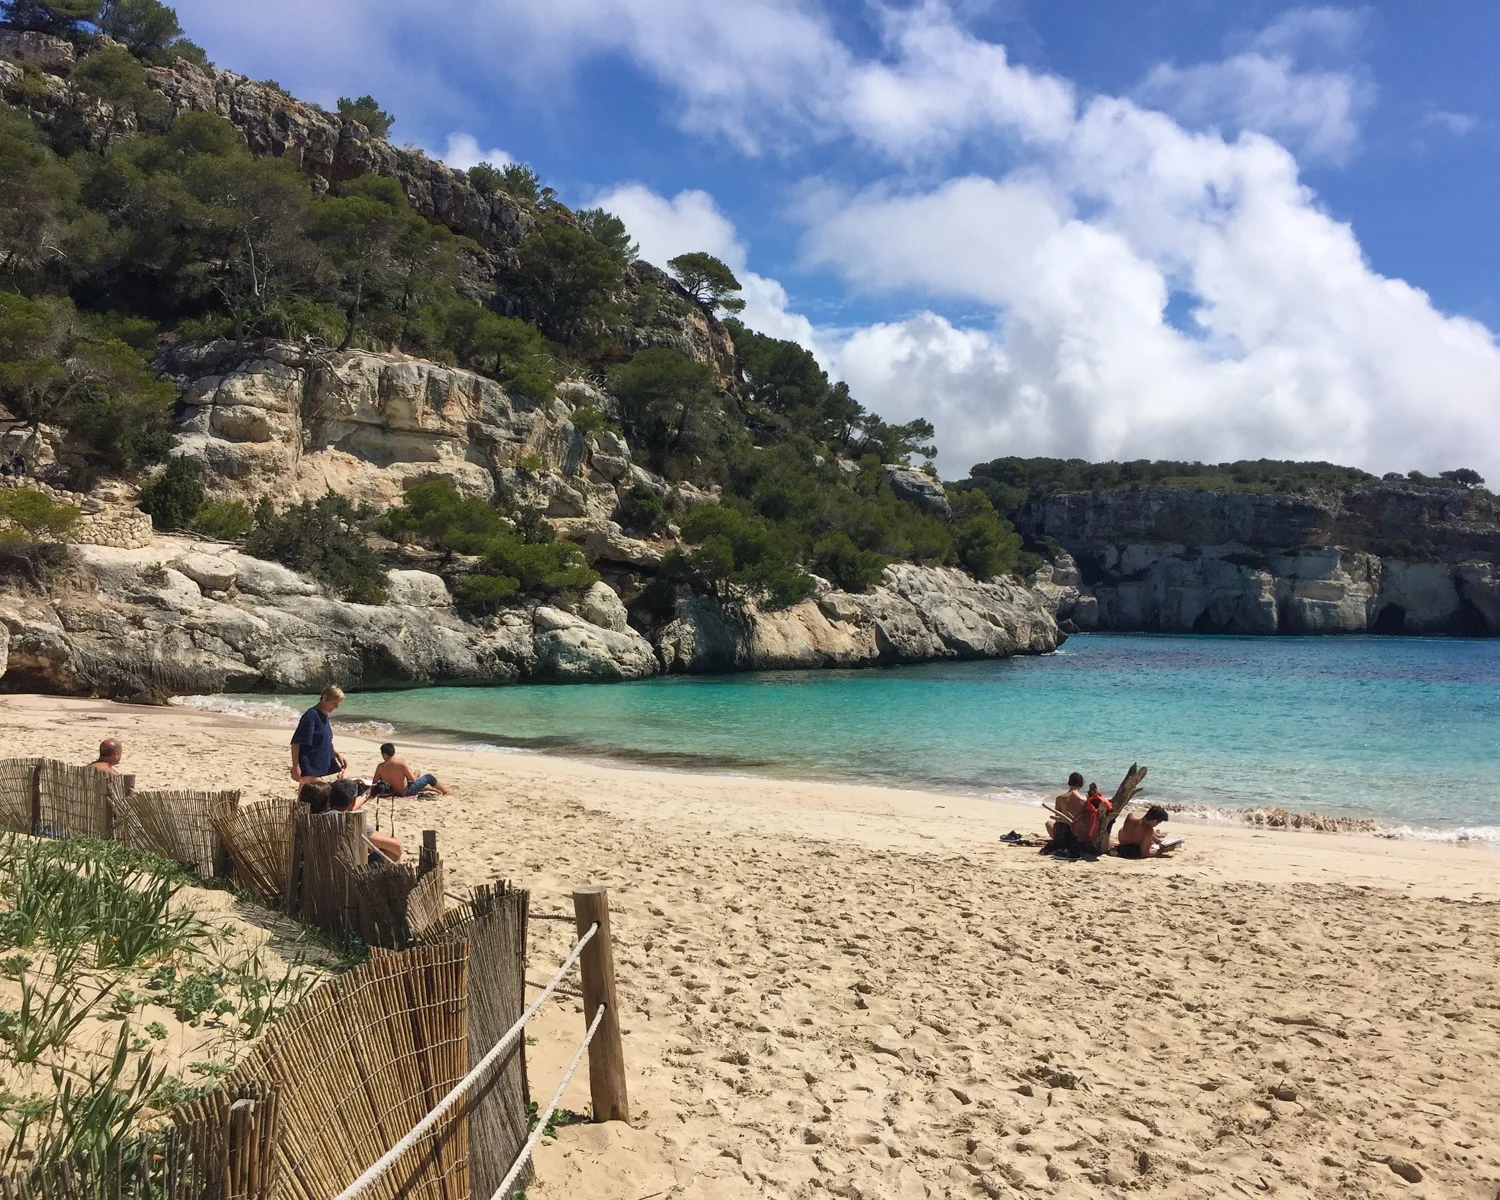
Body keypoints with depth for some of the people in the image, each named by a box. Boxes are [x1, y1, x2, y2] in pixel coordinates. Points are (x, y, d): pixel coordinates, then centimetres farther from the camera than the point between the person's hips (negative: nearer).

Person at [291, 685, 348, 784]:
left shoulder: (324, 716, 12)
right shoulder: (311, 715, -15)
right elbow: (296, 742, -18)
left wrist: (337, 755, 15)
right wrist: (295, 767, -22)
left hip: (322, 767, 9)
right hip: (309, 768, -9)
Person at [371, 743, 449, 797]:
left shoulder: (380, 767, -13)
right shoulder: (401, 762, -25)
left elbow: (374, 783, -2)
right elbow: (413, 779, -22)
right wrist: (415, 774, 0)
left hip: (394, 792, 5)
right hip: (406, 792, -5)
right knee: (429, 776, 14)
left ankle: (438, 791, 49)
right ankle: (445, 792, 32)